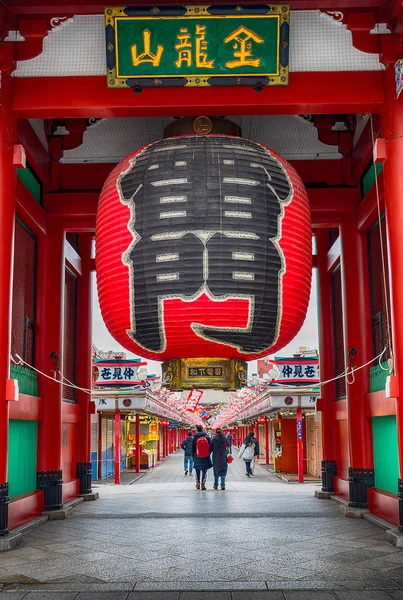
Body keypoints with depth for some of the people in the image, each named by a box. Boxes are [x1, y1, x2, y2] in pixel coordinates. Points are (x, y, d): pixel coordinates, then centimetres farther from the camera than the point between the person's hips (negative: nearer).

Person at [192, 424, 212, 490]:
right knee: (204, 471, 6)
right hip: (206, 457, 0)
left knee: (198, 471, 13)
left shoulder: (194, 438, -4)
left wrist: (193, 457, 10)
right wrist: (208, 455, 13)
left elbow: (193, 448, 1)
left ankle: (198, 484, 19)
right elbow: (210, 447, 0)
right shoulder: (207, 437, -4)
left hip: (197, 457, 0)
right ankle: (203, 484, 2)